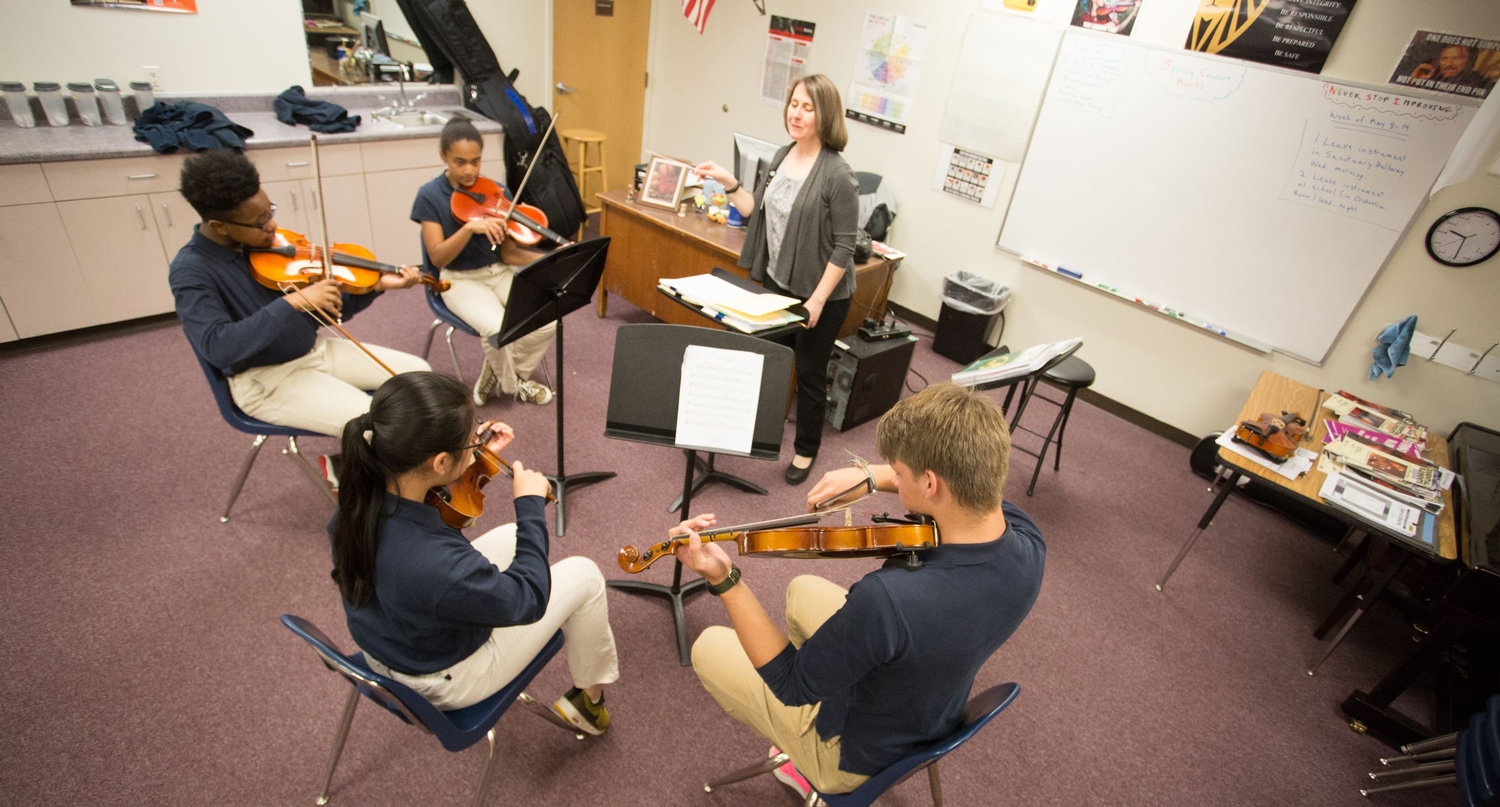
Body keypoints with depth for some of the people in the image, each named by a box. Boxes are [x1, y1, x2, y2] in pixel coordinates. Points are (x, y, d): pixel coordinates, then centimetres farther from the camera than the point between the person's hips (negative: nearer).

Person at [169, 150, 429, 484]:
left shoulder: (267, 243, 1)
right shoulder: (191, 271, -17)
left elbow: (328, 310, 5)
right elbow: (218, 347, -32)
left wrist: (378, 285, -10)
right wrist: (293, 301, -36)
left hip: (316, 350, 7)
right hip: (266, 380, -7)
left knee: (418, 371, 0)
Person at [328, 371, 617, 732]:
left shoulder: (358, 492, -22)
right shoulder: (437, 565, -45)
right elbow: (529, 600, -25)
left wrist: (472, 459, -3)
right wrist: (531, 506, -19)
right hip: (446, 680, -7)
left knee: (511, 537, 20)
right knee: (584, 576, 3)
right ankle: (589, 696, 28)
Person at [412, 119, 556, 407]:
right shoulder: (429, 196, -9)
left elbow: (508, 253, -2)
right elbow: (438, 259, -15)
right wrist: (470, 227, -31)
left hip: (500, 272, 4)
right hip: (459, 280, -4)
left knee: (546, 321, -20)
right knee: (499, 328, -32)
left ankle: (498, 371, 7)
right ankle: (512, 385, 1)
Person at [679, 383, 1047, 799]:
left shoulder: (888, 598, -45)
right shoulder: (1026, 541, -22)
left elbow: (792, 685, -27)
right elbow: (959, 486, 2)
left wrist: (725, 581, -29)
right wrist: (871, 476, -9)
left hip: (859, 755, -6)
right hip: (934, 717, 6)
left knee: (709, 648, 9)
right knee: (802, 590, 23)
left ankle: (813, 767, 23)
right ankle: (812, 762, 32)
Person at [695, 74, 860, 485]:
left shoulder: (837, 175, -19)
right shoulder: (783, 156, 3)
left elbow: (844, 247, -19)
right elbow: (759, 213, 10)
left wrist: (817, 300, -20)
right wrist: (728, 182, -2)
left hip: (819, 294, -6)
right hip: (775, 283, 7)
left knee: (809, 374, 8)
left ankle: (805, 450, 28)